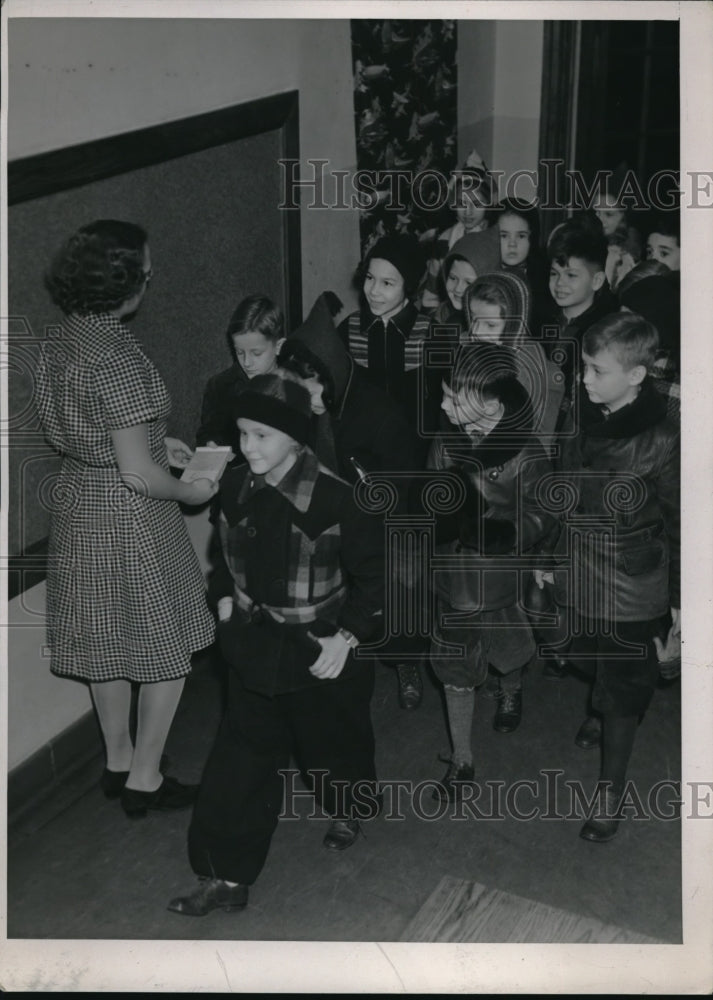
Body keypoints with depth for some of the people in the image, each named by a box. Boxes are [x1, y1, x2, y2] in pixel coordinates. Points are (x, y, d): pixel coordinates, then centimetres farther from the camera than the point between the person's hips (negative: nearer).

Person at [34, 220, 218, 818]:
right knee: (168, 650, 9)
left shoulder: (59, 346, 2)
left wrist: (157, 440, 15)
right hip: (131, 521, -9)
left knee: (107, 645, 21)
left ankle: (118, 763, 38)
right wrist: (193, 491, -7)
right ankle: (144, 780, 20)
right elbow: (136, 473, -25)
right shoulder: (120, 361, -26)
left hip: (79, 510, 9)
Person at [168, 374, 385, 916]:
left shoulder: (334, 497, -22)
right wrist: (226, 597, 4)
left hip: (320, 647, -4)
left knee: (332, 742, 19)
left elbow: (375, 574, -13)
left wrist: (348, 635, -18)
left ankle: (351, 807, 51)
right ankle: (227, 876, 15)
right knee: (241, 759, 5)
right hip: (254, 643, 4)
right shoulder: (235, 485, -7)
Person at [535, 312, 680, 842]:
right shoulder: (584, 419, -5)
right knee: (591, 662, 26)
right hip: (578, 579, 5)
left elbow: (679, 526, -13)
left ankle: (611, 791, 27)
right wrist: (549, 557, 15)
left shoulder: (663, 440, -21)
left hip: (633, 594, -5)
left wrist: (680, 601, -7)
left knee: (624, 692, 9)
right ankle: (602, 713, 57)